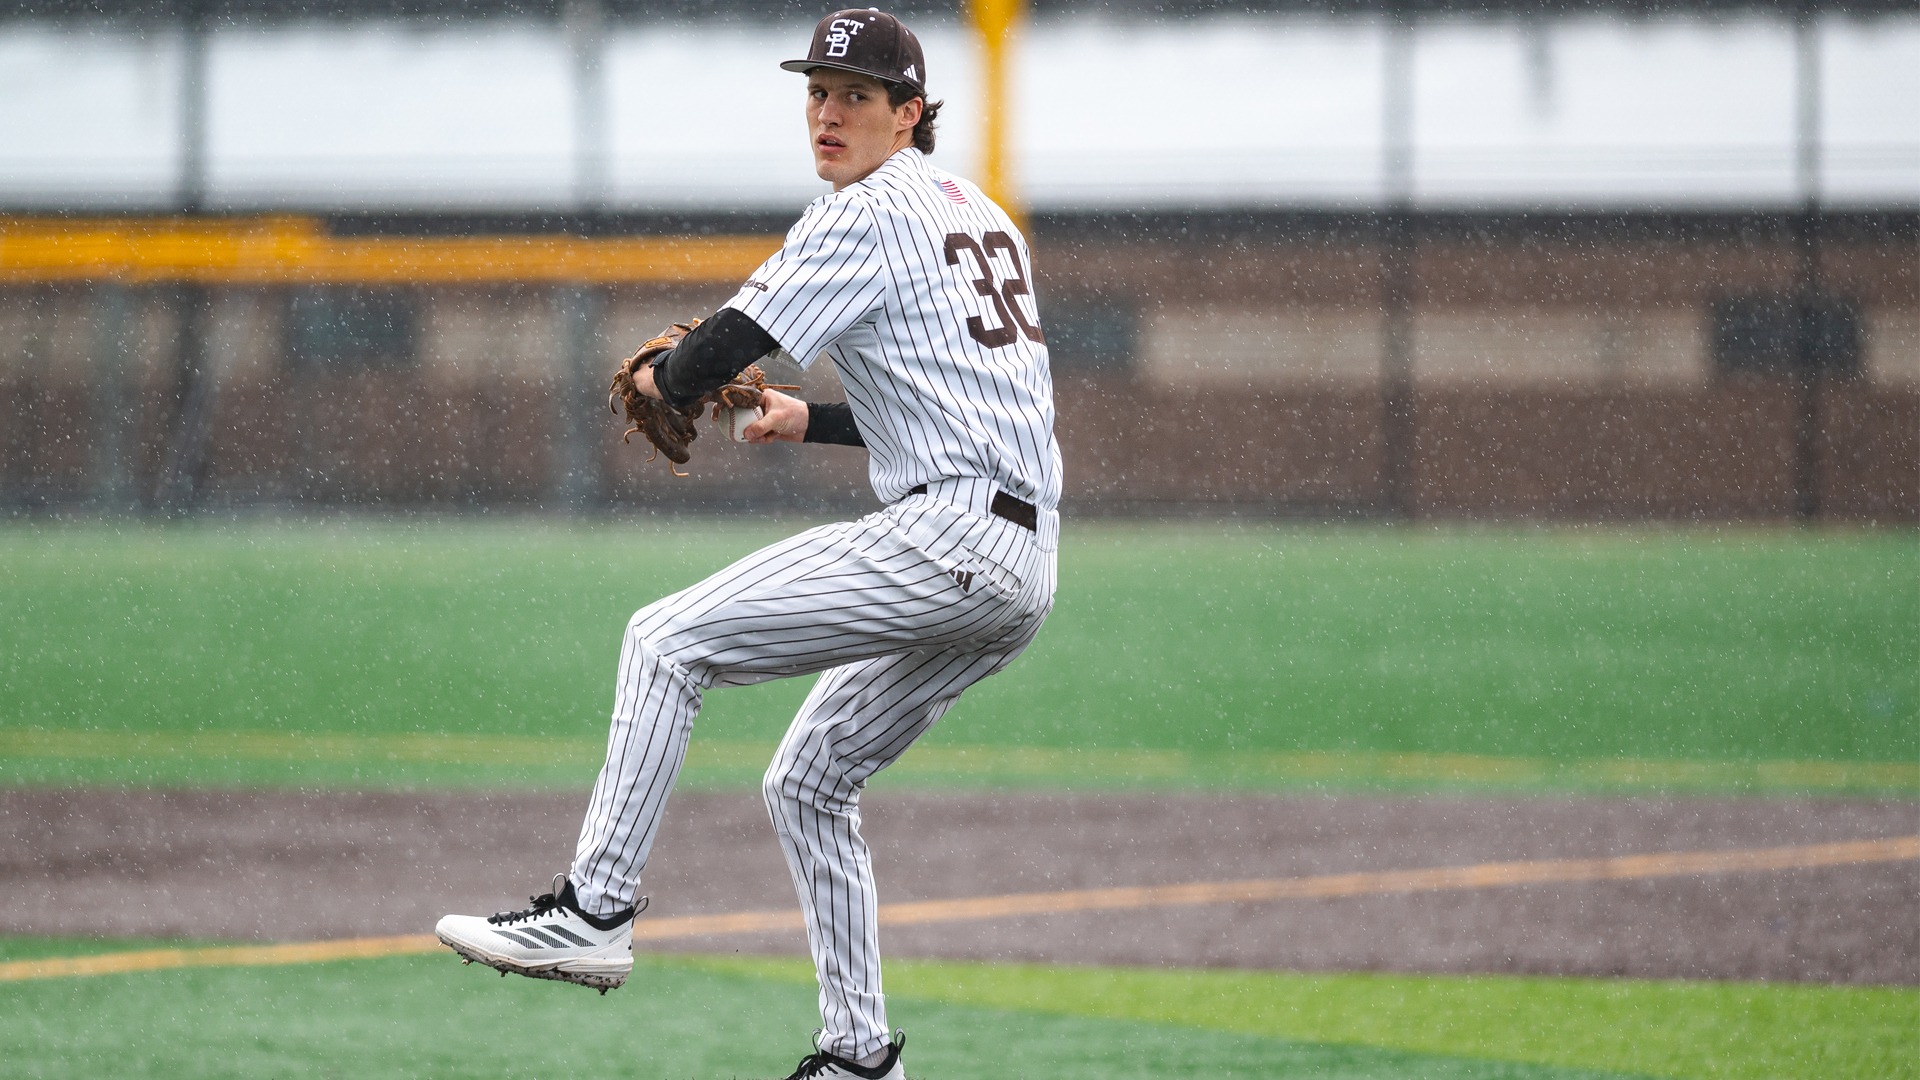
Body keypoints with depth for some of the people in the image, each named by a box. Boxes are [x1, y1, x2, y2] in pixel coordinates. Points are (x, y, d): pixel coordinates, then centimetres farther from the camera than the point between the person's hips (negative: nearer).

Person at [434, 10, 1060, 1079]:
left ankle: (595, 909, -11)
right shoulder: (982, 214, 24)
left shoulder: (872, 213, -6)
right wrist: (813, 421, 35)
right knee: (809, 780, 18)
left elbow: (725, 349, -12)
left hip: (946, 533, -10)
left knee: (669, 641, -7)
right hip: (1023, 570, 10)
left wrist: (660, 376, 9)